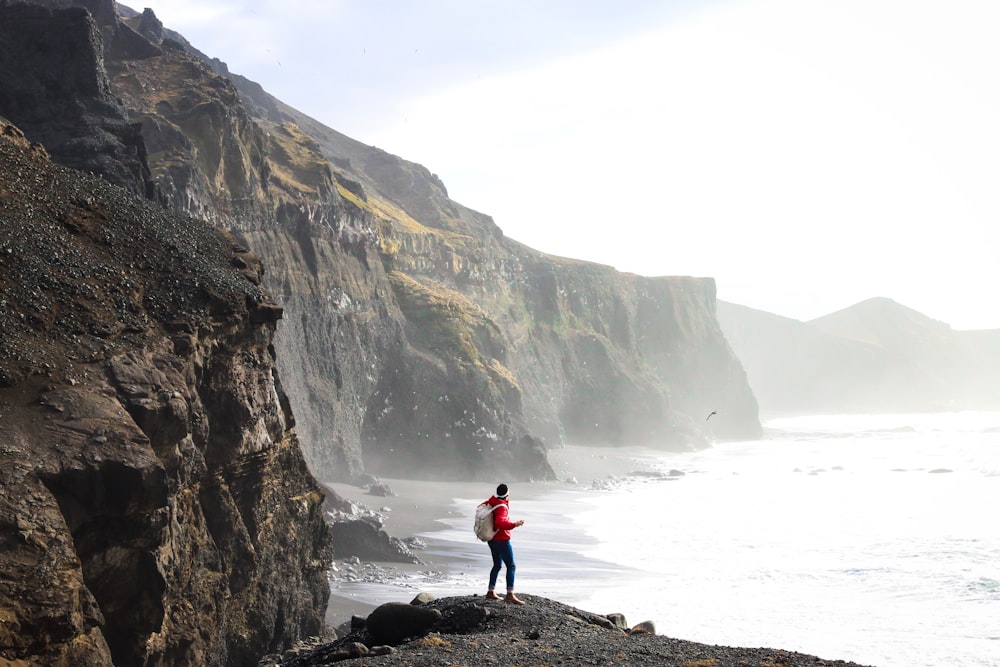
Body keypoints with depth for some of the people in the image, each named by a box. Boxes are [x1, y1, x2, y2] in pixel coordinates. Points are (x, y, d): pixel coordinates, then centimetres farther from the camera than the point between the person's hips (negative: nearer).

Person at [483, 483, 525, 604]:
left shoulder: (493, 502, 2)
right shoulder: (502, 508, -24)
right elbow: (499, 523, -40)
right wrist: (514, 524, -40)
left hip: (492, 540, 10)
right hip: (502, 540, -10)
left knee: (497, 565, 20)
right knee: (511, 566, -8)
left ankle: (491, 592, 24)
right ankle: (510, 594, -14)